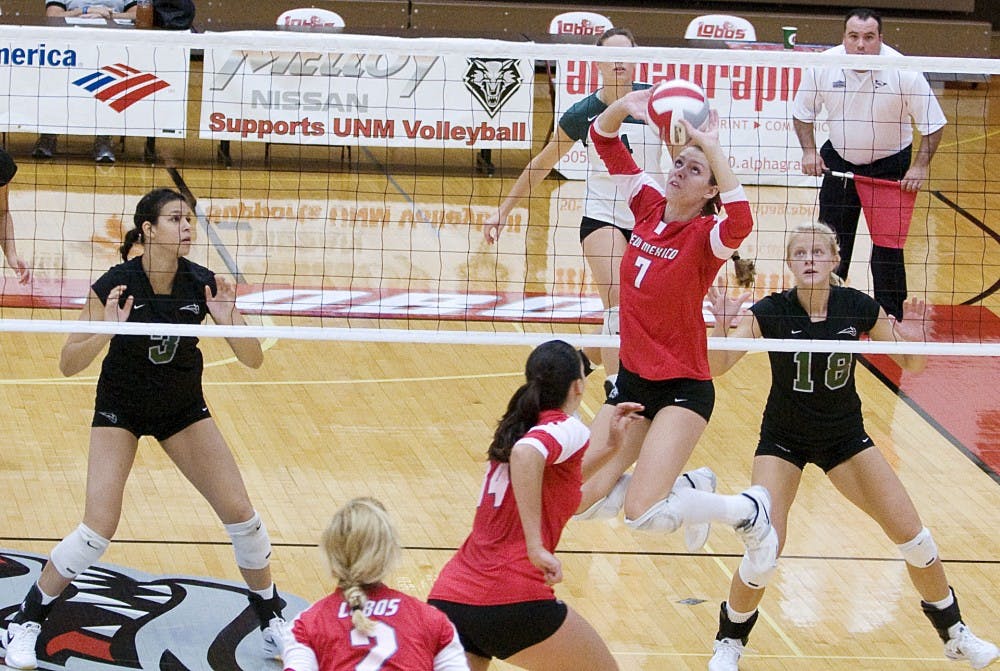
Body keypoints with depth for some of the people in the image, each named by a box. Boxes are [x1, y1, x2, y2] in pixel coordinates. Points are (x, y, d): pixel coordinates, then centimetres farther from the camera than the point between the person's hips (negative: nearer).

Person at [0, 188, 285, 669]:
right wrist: (105, 330, -39)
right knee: (99, 530, -16)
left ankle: (270, 616, 18)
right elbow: (68, 364, -20)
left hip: (183, 409, 3)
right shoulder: (115, 285, -23)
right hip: (120, 409, -3)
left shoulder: (203, 285, -16)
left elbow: (253, 360, -13)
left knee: (239, 512, -5)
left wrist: (227, 321, -32)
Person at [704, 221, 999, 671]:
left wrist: (912, 338, -24)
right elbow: (717, 366, -27)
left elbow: (910, 365, -3)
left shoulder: (859, 308, -15)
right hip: (783, 440, -2)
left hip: (845, 437, 2)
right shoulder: (771, 312, -20)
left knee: (912, 536, -1)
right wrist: (721, 326, -45)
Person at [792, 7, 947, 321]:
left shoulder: (903, 72, -22)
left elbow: (932, 124, -12)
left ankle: (891, 318, 5)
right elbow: (803, 113, 3)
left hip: (889, 166, -3)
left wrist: (921, 166, -19)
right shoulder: (822, 66, -15)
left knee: (887, 246, -7)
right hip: (838, 162, 3)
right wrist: (809, 151, -8)